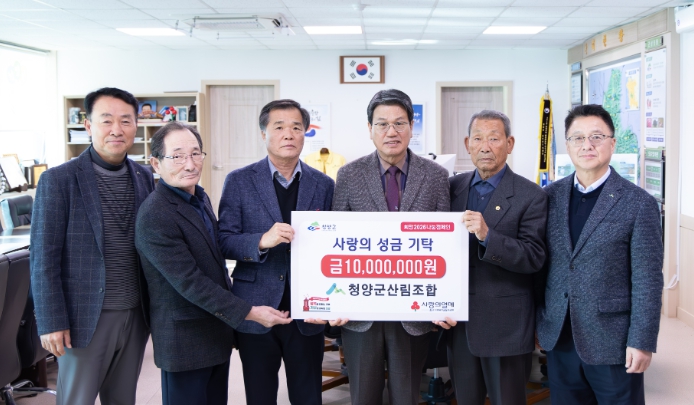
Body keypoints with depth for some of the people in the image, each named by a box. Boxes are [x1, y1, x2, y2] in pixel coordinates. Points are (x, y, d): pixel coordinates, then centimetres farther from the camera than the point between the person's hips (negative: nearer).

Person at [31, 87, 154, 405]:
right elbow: (44, 258, -8)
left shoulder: (146, 178, 5)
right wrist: (51, 322, -11)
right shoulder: (58, 180, -8)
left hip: (136, 316, 4)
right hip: (85, 317, -4)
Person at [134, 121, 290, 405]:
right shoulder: (155, 216, -22)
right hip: (185, 340, -8)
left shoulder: (200, 198, 6)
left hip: (218, 332, 8)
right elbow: (190, 282, -24)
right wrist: (249, 313, -22)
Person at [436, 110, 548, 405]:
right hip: (457, 322, 4)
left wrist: (487, 235, -28)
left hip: (506, 325, -4)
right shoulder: (453, 188, 6)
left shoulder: (530, 196, -8)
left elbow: (534, 258, -15)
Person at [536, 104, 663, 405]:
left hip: (612, 342, -4)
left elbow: (647, 280, -9)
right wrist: (540, 319, 8)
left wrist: (641, 342, -11)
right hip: (559, 338, 4)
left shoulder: (639, 203, -8)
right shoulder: (551, 196, 4)